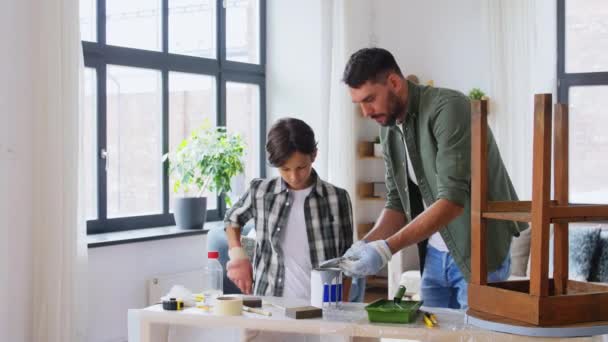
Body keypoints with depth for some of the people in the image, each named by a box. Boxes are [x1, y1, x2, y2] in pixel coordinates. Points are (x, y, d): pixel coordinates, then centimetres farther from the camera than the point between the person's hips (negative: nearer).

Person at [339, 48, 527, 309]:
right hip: (434, 257, 7)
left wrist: (387, 248, -31)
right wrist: (365, 245, -9)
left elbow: (452, 200, -27)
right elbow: (397, 203, 10)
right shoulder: (389, 129, 6)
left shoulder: (447, 108, -19)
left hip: (477, 254, -7)